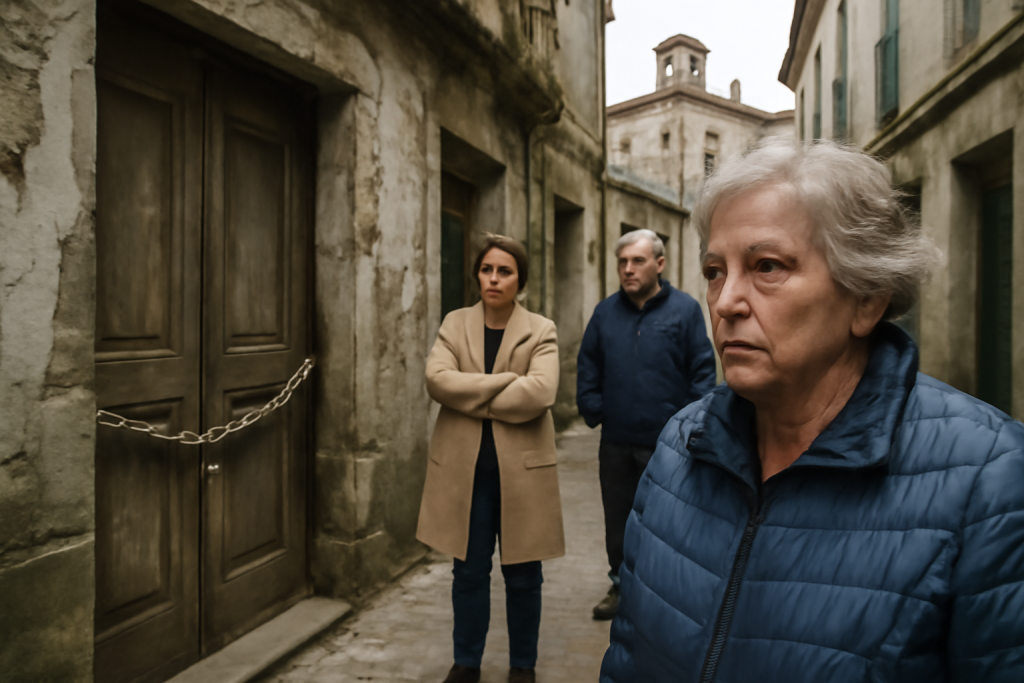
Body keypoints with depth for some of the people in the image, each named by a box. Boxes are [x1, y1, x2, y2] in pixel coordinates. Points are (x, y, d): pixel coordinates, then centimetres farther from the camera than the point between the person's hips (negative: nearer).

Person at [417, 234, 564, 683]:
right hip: (464, 467, 2)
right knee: (469, 571, 14)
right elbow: (436, 379, -13)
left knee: (522, 576, 12)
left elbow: (540, 392, -19)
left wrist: (473, 398, -14)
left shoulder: (541, 331, -2)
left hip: (522, 468, -1)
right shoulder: (454, 324, 5)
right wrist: (508, 382, -17)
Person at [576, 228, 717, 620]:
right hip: (616, 443, 4)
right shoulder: (605, 312, 6)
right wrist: (593, 410, 2)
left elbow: (703, 370, -6)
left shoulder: (685, 309, -5)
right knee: (617, 524, 17)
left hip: (669, 444, -3)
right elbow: (587, 366, 12)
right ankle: (621, 586, 36)